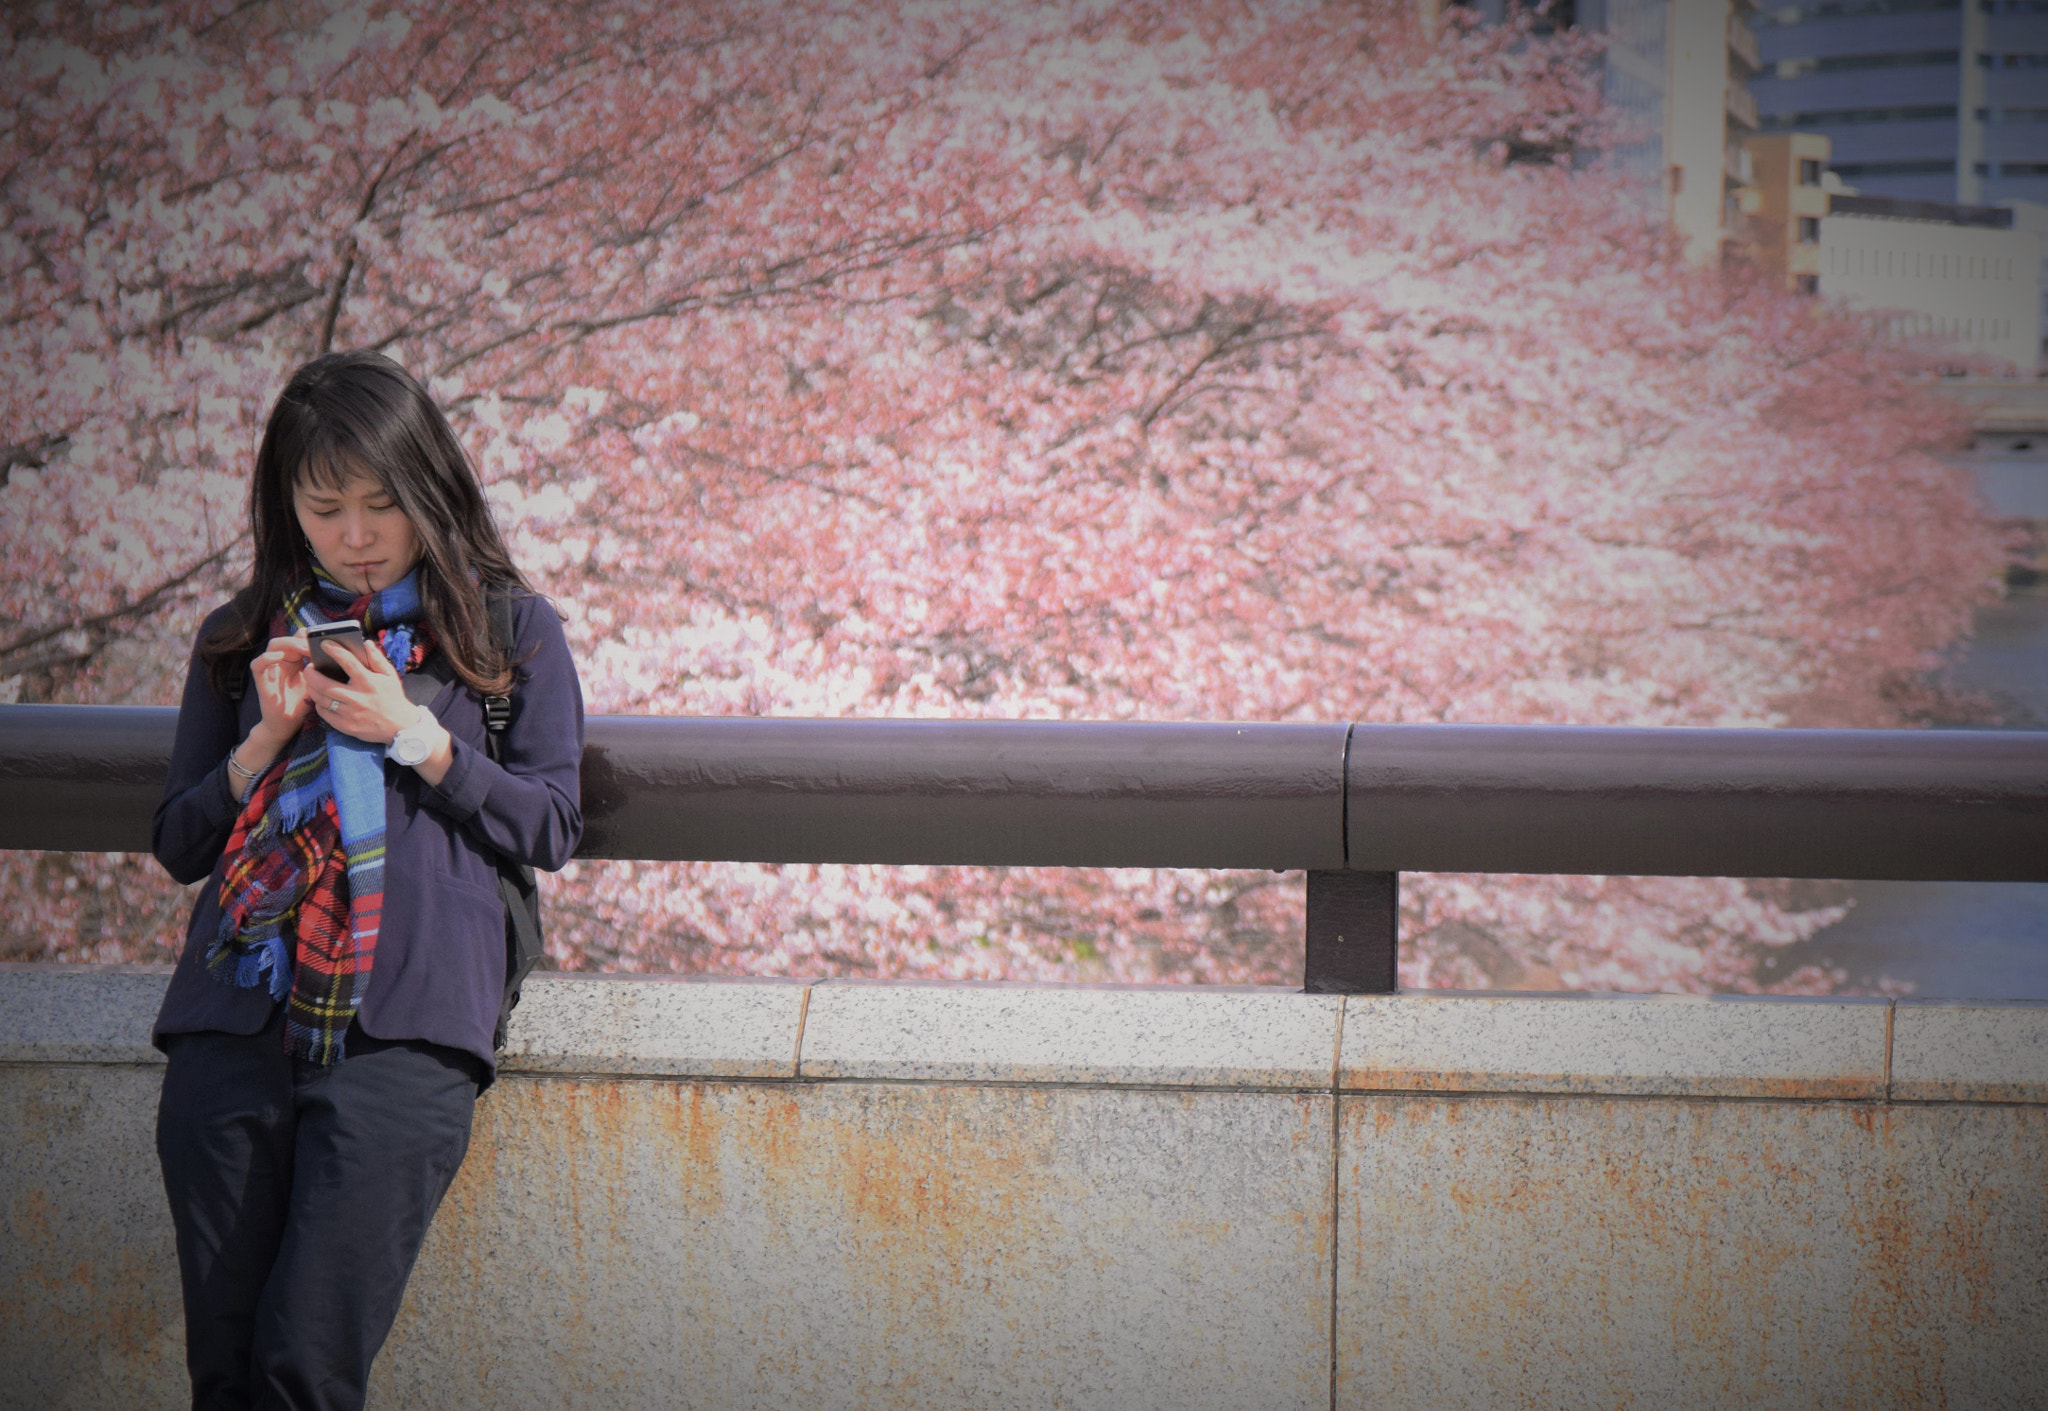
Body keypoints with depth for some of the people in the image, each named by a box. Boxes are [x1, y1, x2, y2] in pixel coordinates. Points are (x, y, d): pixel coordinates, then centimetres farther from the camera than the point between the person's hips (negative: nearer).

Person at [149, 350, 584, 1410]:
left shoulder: (511, 633, 14)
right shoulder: (242, 640, 20)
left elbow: (551, 830, 7)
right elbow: (178, 844, 19)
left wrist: (415, 736, -3)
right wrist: (267, 739, 2)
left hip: (403, 1029, -3)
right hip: (234, 1021, 3)